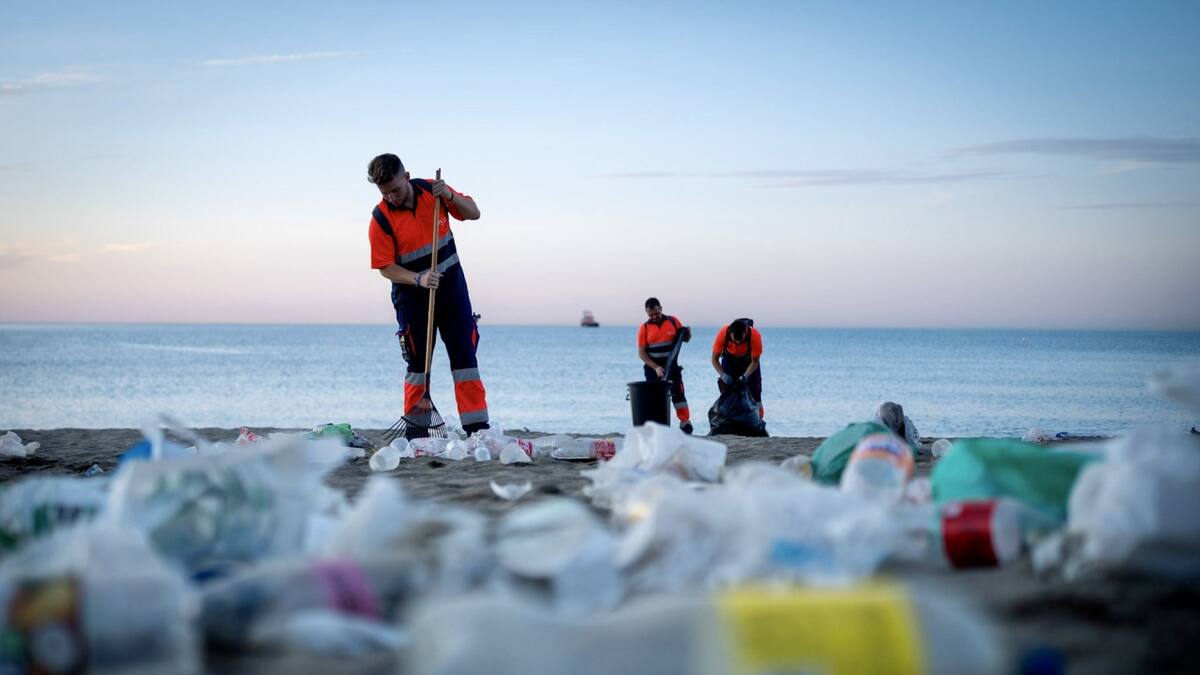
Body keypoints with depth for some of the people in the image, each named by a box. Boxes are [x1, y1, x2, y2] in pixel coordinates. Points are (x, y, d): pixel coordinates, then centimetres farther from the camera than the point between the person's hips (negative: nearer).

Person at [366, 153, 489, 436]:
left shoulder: (432, 191, -5)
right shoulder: (381, 219, -13)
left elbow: (473, 213, 3)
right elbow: (386, 268, -12)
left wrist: (450, 196, -16)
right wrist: (419, 279, -27)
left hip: (451, 284, 2)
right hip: (412, 294, -2)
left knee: (464, 354, -2)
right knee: (418, 362, 0)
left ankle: (477, 428, -3)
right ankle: (415, 432, 10)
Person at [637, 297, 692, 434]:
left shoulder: (673, 321, 2)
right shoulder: (645, 328, -1)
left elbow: (685, 339, 13)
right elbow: (641, 353, -5)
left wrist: (687, 333, -12)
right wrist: (655, 367, -16)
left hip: (671, 366, 0)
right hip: (653, 368, 0)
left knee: (678, 394, -6)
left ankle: (685, 422, -4)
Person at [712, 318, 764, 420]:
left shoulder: (755, 336, -37)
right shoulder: (722, 334, -35)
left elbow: (755, 362, -25)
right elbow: (714, 359, -23)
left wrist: (745, 376, -40)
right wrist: (722, 374, -39)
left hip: (748, 359, -1)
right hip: (730, 358, 1)